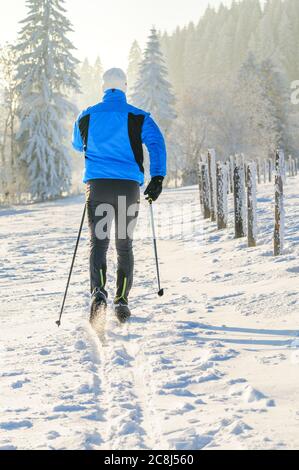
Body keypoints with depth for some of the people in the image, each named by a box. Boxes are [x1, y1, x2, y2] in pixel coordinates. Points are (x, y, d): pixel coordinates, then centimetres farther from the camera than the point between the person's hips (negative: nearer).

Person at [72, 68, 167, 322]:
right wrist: (158, 178, -17)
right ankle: (122, 300, 9)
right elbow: (156, 142, -12)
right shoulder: (138, 117, 3)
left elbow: (77, 145, 26)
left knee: (98, 242, -2)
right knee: (125, 245, 12)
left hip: (97, 184, 0)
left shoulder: (87, 116, 9)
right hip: (129, 186, 0)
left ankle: (98, 292, -26)